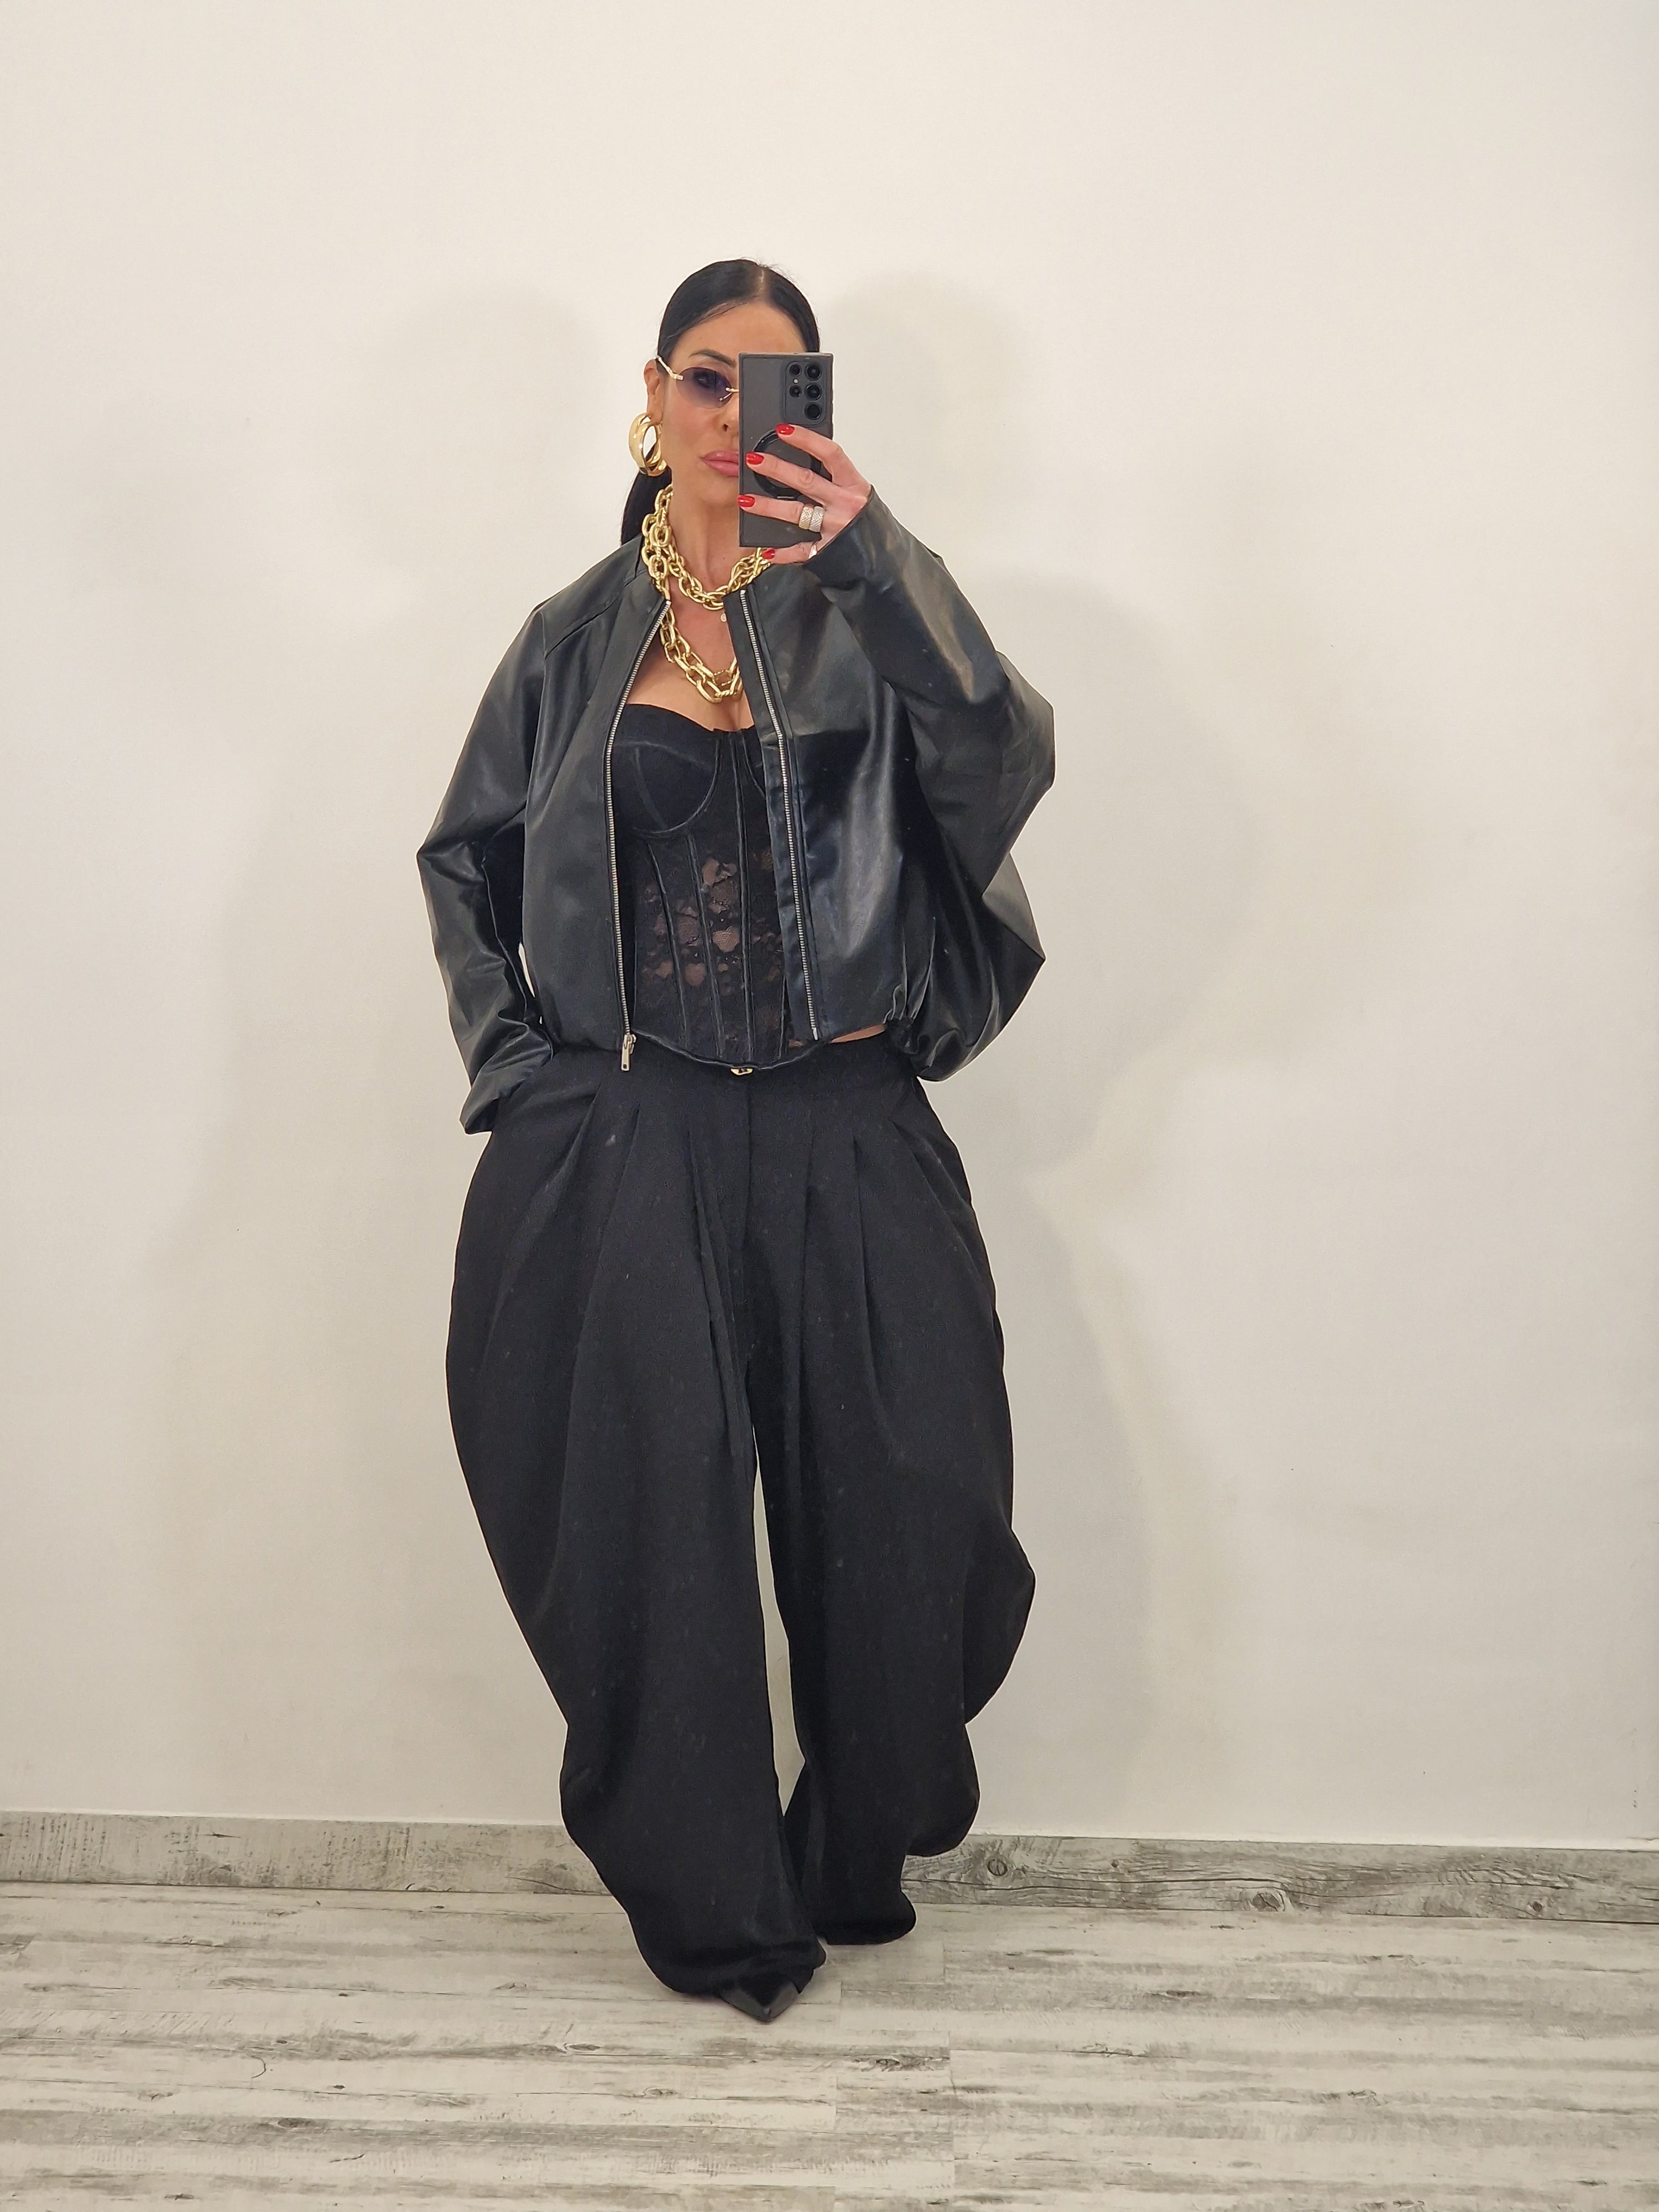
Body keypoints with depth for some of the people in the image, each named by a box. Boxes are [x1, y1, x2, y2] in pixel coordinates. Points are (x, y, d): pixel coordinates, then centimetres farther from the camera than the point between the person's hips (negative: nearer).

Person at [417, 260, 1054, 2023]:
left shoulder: (866, 613, 6)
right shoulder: (580, 635, 11)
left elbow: (1005, 768, -13)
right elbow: (466, 864, 17)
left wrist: (874, 555, -24)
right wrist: (523, 1069, 4)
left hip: (845, 1142, 0)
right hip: (618, 1150, 1)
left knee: (911, 1516, -3)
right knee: (650, 1530, -3)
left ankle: (856, 1863, 24)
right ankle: (714, 1920, 17)